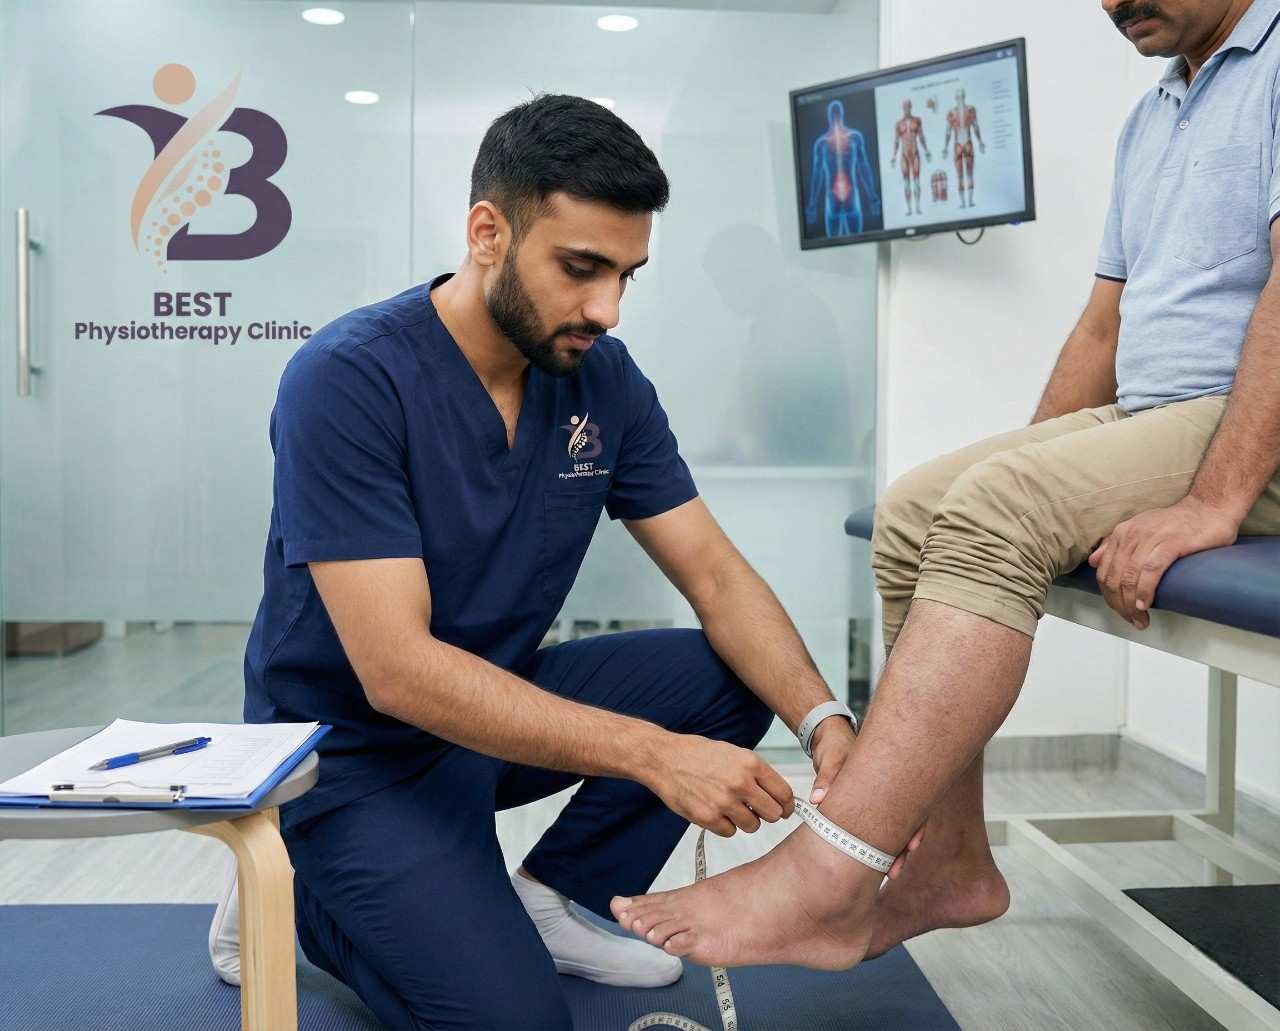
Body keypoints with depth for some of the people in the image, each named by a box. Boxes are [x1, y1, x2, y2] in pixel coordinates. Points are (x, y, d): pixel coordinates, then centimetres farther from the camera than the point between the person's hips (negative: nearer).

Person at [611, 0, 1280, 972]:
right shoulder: (1149, 119, 21)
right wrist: (1021, 468, 12)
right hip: (1139, 418, 8)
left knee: (993, 512, -31)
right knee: (914, 510, -9)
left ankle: (821, 885, -33)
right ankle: (952, 861, -7)